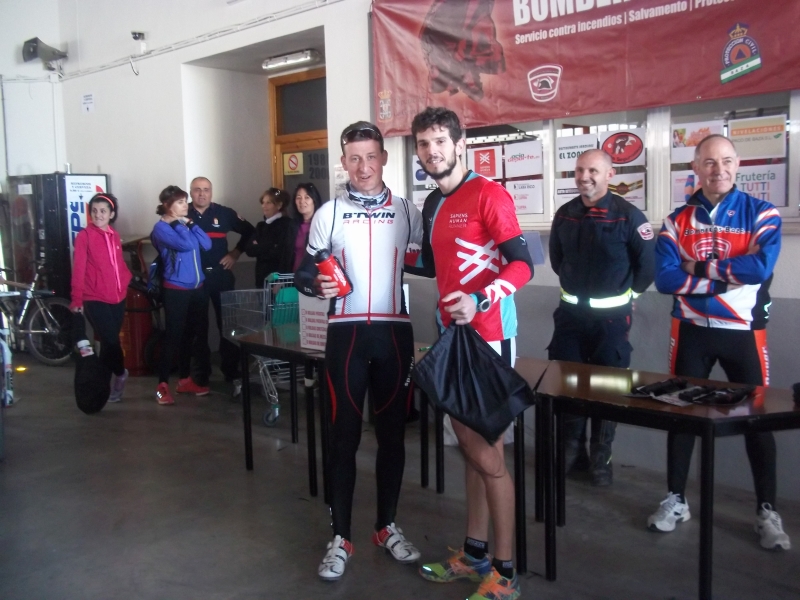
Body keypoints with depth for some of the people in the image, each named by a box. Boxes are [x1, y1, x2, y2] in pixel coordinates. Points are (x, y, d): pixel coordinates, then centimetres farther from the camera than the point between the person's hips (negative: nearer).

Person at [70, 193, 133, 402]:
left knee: (109, 342, 13)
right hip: (95, 299, -6)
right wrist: (77, 299, -15)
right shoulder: (84, 236, -7)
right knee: (111, 340, -10)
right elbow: (78, 269, -11)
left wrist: (128, 280, 5)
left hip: (118, 298, 6)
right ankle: (120, 373, 16)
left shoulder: (114, 236, 10)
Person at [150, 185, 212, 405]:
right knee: (173, 336, -5)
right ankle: (163, 385, 2)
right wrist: (179, 224, -8)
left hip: (198, 288, 7)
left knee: (190, 335, 13)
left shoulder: (185, 223, 12)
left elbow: (207, 244, 2)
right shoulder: (161, 228, -9)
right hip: (176, 290, -7)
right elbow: (186, 244, -23)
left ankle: (184, 380, 24)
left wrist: (190, 223, -2)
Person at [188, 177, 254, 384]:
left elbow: (249, 231, 10)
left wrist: (235, 253, 2)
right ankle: (201, 372, 18)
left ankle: (231, 369, 14)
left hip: (220, 274, 0)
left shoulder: (224, 213, 1)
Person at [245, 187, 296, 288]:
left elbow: (285, 253, -15)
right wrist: (269, 248, -11)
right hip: (262, 277, 6)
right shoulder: (261, 226, 14)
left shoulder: (287, 225, -5)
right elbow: (249, 249, 3)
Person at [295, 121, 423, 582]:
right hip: (347, 333, -1)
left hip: (395, 332, 2)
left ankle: (387, 527, 25)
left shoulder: (408, 212, 6)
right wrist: (318, 285, -17)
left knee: (393, 432, 9)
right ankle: (341, 538, 14)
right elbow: (304, 274, 3)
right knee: (345, 435, 3)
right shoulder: (329, 213, 3)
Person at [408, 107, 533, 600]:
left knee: (487, 453, -3)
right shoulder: (433, 204, 13)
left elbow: (522, 266, -18)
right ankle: (475, 554, 28)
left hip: (488, 336, -8)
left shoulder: (488, 195, -11)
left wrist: (480, 300, -30)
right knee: (470, 447, 15)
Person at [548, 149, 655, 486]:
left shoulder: (627, 215, -12)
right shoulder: (564, 215, 3)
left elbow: (646, 263, -5)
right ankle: (571, 450, 24)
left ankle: (600, 458, 20)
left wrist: (626, 295, 3)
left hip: (611, 315, -4)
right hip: (570, 312, 4)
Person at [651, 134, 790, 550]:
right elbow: (665, 278, -11)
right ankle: (675, 500, 24)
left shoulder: (761, 214, -4)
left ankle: (767, 512, 20)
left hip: (744, 332, -1)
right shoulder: (677, 221, 1)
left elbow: (761, 267, -21)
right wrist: (725, 277, -17)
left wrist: (700, 268, -15)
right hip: (691, 331, 2)